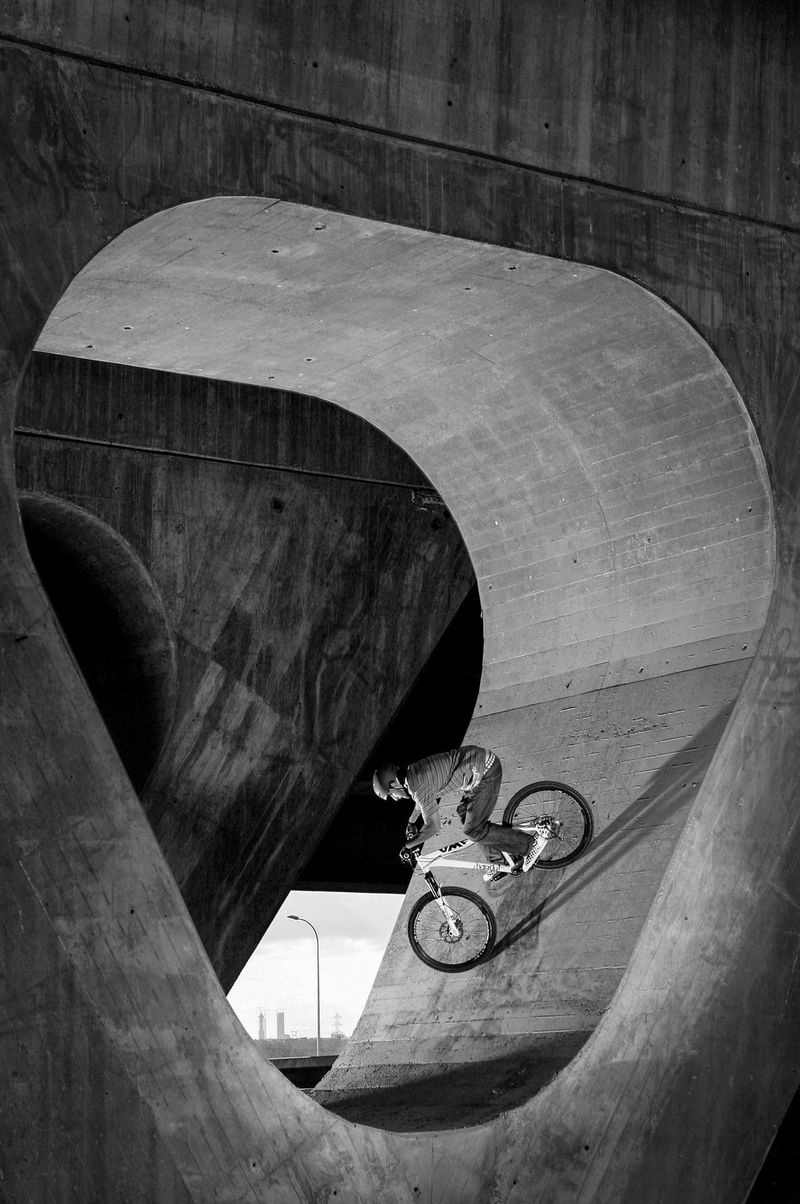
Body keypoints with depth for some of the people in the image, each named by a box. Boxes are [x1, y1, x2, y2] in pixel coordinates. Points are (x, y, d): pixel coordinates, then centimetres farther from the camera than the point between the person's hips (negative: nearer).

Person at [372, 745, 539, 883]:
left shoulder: (418, 788, -20)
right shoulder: (411, 773, 10)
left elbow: (433, 827, -15)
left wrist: (408, 845, -4)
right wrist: (411, 823, 35)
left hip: (486, 772, -10)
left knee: (473, 830, -6)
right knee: (465, 814, 20)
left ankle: (527, 845, 6)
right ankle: (499, 860, 29)